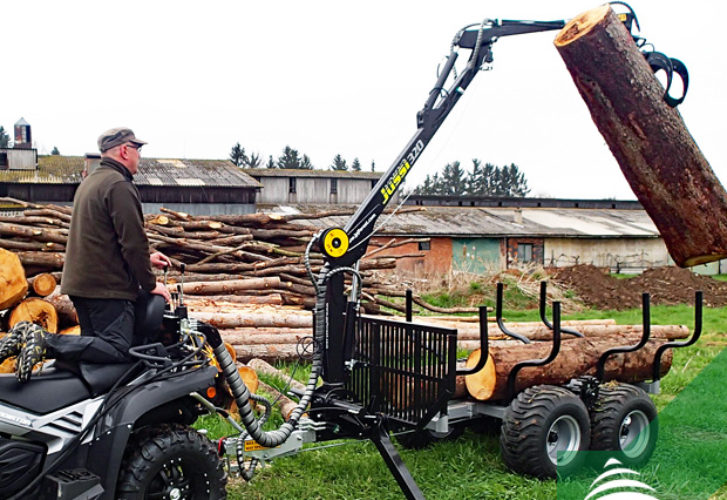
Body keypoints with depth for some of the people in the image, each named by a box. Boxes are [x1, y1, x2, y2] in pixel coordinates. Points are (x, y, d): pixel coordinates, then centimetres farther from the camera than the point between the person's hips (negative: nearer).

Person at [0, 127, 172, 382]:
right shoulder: (119, 185, -12)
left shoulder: (89, 182, 21)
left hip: (79, 282, 10)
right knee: (117, 350, -13)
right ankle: (46, 342, -22)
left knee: (95, 344, 15)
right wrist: (150, 284, -7)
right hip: (108, 286, -10)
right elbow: (133, 241, -17)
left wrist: (145, 258, 26)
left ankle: (30, 335, -1)